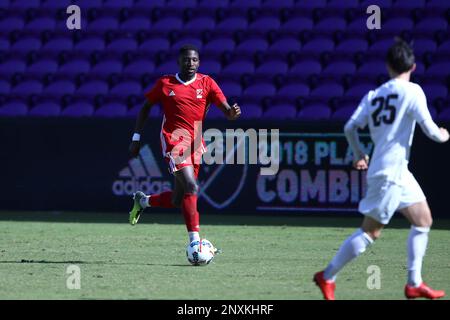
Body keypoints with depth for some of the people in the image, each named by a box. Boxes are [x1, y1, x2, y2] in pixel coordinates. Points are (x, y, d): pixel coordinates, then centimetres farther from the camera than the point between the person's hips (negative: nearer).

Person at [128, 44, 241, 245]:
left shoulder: (206, 83, 5)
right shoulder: (165, 83, 2)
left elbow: (226, 109, -4)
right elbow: (146, 107, 13)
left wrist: (232, 113, -28)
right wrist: (136, 137, 8)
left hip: (195, 143, 4)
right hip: (173, 139, -4)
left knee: (178, 201, 10)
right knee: (191, 186, -24)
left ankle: (142, 201, 41)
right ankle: (194, 241, -23)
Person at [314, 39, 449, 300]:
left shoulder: (374, 95, 8)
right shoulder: (412, 91, -10)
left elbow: (350, 127, 1)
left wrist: (359, 155, 17)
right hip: (390, 171, -8)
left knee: (423, 220, 13)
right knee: (371, 231, -3)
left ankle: (414, 284, 12)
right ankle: (328, 277, 1)